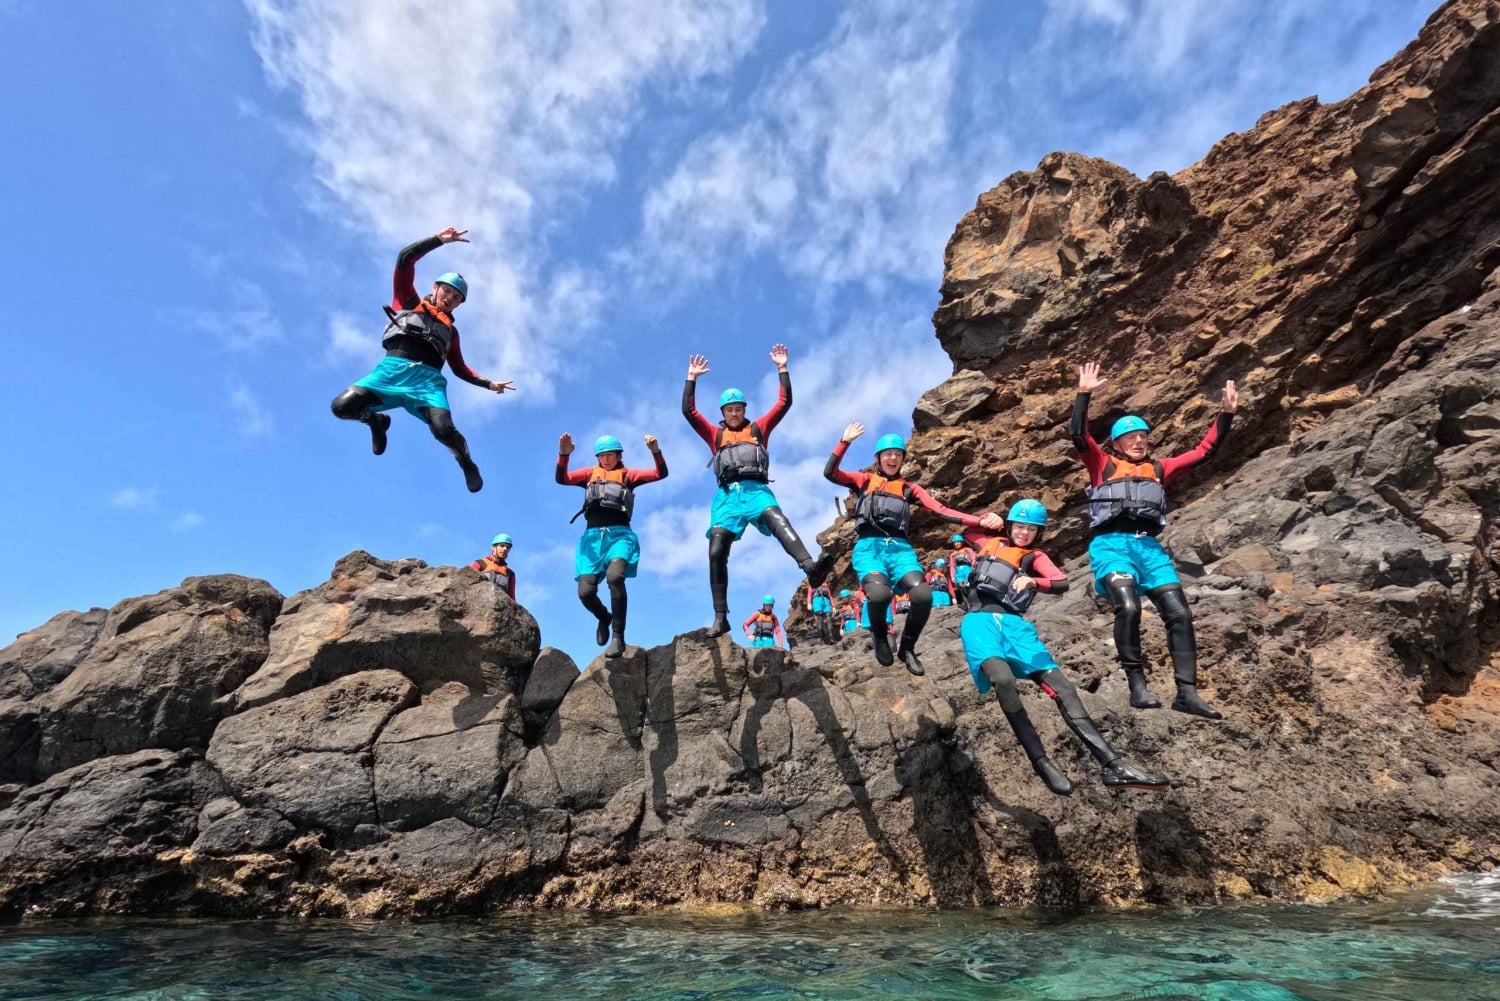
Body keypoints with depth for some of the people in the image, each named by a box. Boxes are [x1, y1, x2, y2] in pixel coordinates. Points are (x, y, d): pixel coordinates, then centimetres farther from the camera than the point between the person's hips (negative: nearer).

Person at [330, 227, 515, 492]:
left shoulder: (450, 331, 31)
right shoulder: (408, 302, 24)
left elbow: (460, 369, 32)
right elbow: (405, 260, 15)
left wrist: (489, 384, 20)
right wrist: (440, 239, 12)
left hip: (428, 379, 1)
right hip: (392, 369, 0)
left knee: (444, 430, -29)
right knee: (342, 406, -24)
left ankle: (466, 462, 4)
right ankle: (376, 420, 12)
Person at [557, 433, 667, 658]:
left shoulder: (627, 475, 17)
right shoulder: (589, 474, 22)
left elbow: (661, 473, 5)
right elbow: (562, 478, 7)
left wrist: (655, 451, -13)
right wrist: (564, 454, -10)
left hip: (619, 534, -2)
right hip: (592, 536, 3)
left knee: (615, 577, -31)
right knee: (585, 591, -10)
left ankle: (618, 637, -22)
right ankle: (604, 618, 25)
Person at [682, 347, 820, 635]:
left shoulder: (758, 428, 22)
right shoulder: (715, 434, 24)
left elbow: (784, 402, 17)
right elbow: (688, 410, 17)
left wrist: (782, 368, 13)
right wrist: (692, 378, 13)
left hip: (756, 489, -2)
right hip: (728, 494, 2)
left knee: (777, 520, -34)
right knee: (716, 553, -8)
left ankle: (810, 567, -55)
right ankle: (720, 617, -2)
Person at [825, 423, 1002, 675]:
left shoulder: (908, 488, 21)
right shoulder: (865, 480, 18)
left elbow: (940, 510, 9)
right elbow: (830, 473, 5)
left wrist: (980, 521, -4)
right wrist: (845, 442, -1)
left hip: (899, 547, 2)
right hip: (869, 547, -2)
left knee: (923, 595, -28)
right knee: (879, 593, -35)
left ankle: (907, 647, 2)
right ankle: (879, 636, 2)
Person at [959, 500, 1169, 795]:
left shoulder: (1035, 558, 20)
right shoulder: (991, 544, 23)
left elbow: (1062, 584, -1)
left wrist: (1033, 582, -20)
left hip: (1014, 623, 2)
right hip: (980, 620, -2)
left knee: (1060, 685, -15)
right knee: (1003, 679, -32)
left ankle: (1112, 765, -18)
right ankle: (1042, 764, -30)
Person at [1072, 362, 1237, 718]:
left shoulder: (1159, 468, 27)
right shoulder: (1103, 465, 16)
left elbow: (1204, 450, 28)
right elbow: (1079, 435, 2)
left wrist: (1226, 413, 20)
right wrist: (1084, 393, -5)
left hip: (1149, 546, 5)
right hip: (1111, 544, -4)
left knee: (1179, 613, -9)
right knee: (1128, 607, -27)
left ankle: (1187, 692, -6)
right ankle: (1137, 684, -19)